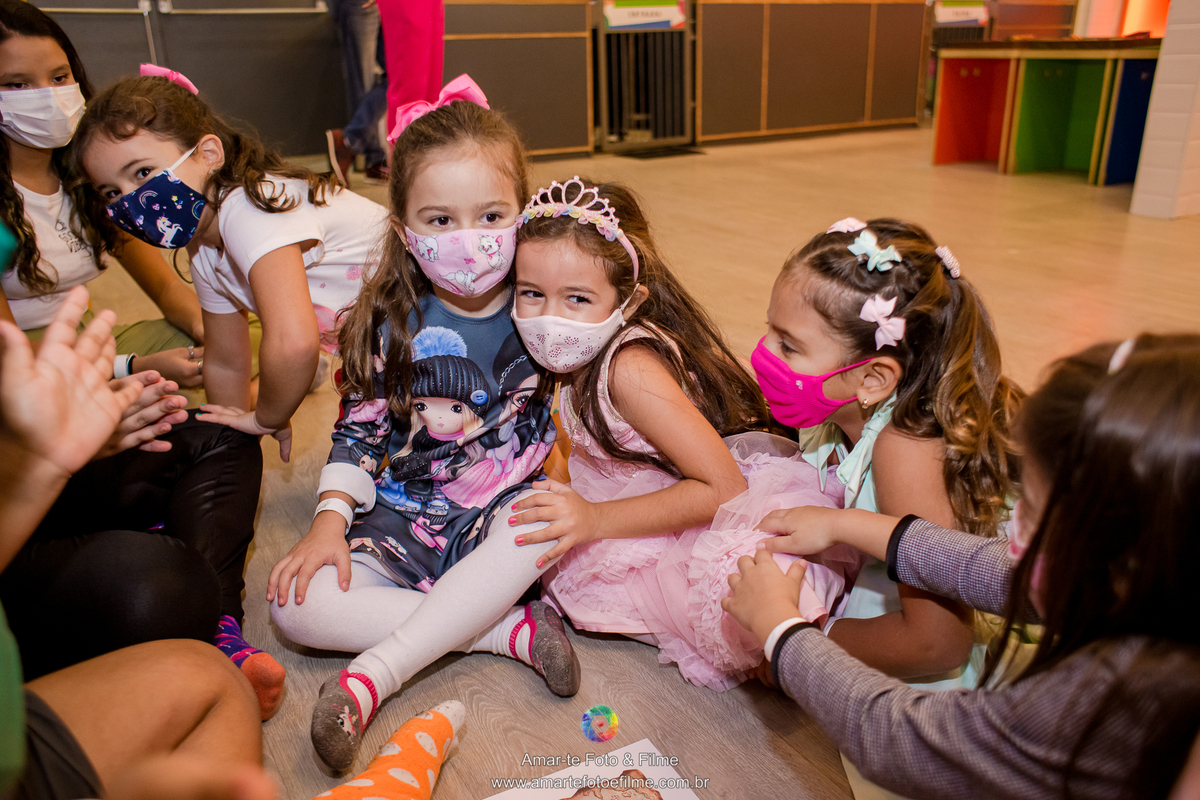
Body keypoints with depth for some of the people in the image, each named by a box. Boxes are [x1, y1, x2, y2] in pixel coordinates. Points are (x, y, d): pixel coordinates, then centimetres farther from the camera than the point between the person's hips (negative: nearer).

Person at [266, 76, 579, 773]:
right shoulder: (393, 324, -7)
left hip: (507, 512, -1)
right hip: (403, 520, 1)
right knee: (296, 605, -17)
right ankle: (508, 628, -21)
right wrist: (331, 521, -10)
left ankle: (375, 673, -28)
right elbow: (358, 431, 1)